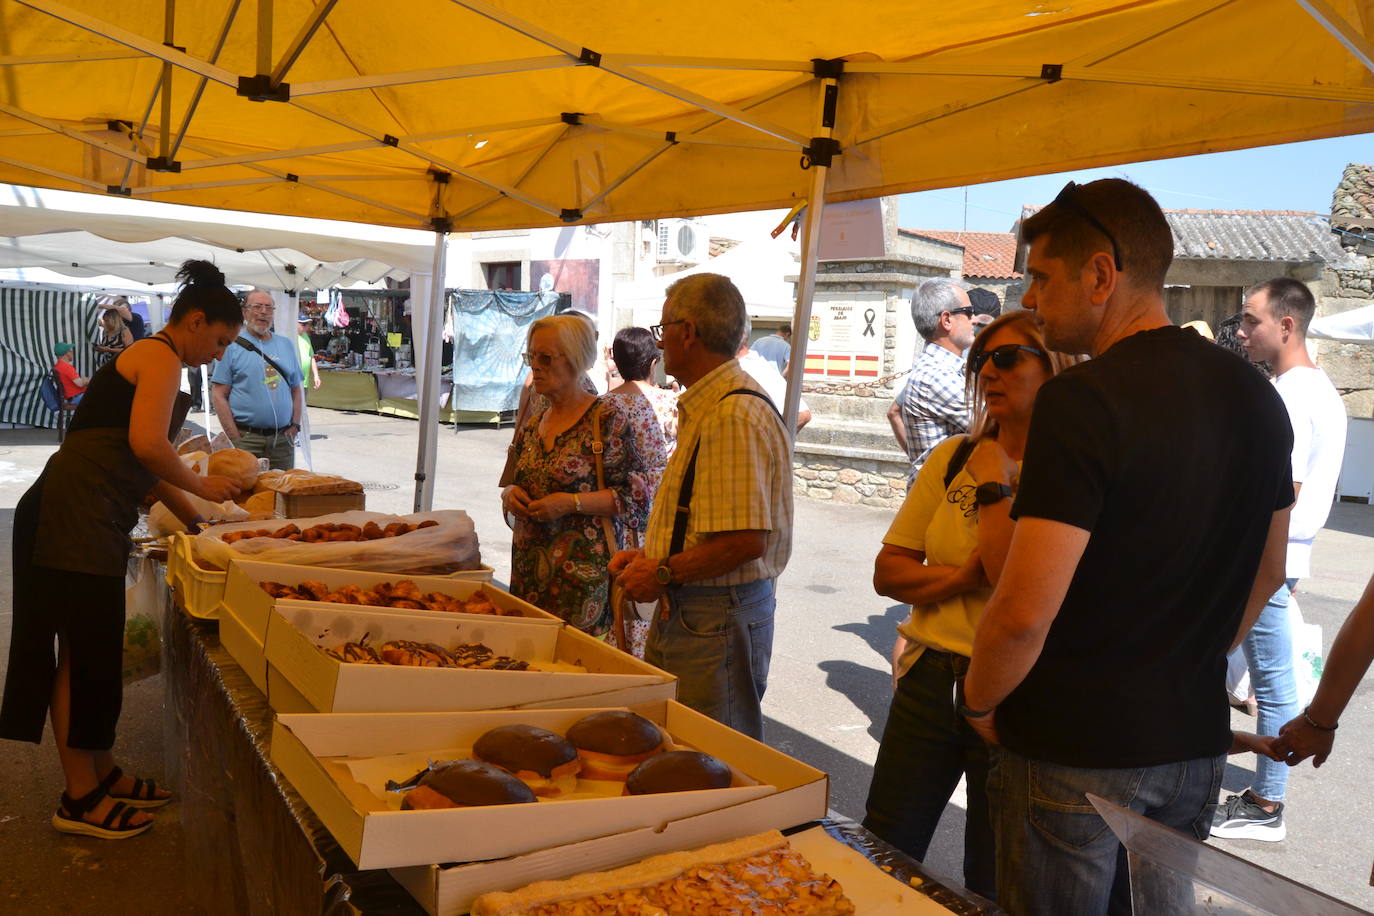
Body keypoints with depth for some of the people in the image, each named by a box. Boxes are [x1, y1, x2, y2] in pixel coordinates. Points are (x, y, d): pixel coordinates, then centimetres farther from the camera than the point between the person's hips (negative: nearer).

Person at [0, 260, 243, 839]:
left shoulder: (149, 359, 22)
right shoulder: (162, 357, -8)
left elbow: (140, 462, 23)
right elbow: (146, 444, -23)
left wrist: (193, 516, 21)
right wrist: (200, 484, -7)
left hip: (92, 519, 10)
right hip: (74, 516, -10)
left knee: (93, 650, 15)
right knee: (83, 651, -3)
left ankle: (101, 774, 27)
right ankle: (80, 799, 8)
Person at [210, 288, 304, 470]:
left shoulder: (286, 344, 14)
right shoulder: (232, 346, 0)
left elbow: (297, 390, 17)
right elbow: (218, 396, -4)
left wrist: (295, 426, 4)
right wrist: (235, 439, -11)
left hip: (283, 439, 4)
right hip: (246, 438, -4)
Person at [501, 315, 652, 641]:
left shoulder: (608, 416, -7)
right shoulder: (534, 417, 13)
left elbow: (638, 497, -10)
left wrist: (572, 502, -18)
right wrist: (510, 493, 1)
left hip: (583, 570, -6)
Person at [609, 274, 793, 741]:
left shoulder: (735, 415, -20)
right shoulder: (701, 408, 15)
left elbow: (747, 541, -26)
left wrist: (663, 573, -15)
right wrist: (650, 557, 11)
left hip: (718, 618, -10)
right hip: (683, 611, 10)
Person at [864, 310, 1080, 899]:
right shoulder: (952, 458, 4)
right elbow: (887, 572, 3)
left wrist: (995, 482, -15)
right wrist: (963, 577, -14)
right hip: (929, 678, 5)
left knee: (991, 885, 14)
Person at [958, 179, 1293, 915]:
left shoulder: (1081, 400, -21)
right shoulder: (1254, 395, 4)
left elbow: (1025, 612, -25)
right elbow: (1268, 571, 15)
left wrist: (979, 703, -7)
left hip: (1073, 751, -7)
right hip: (1196, 743, 7)